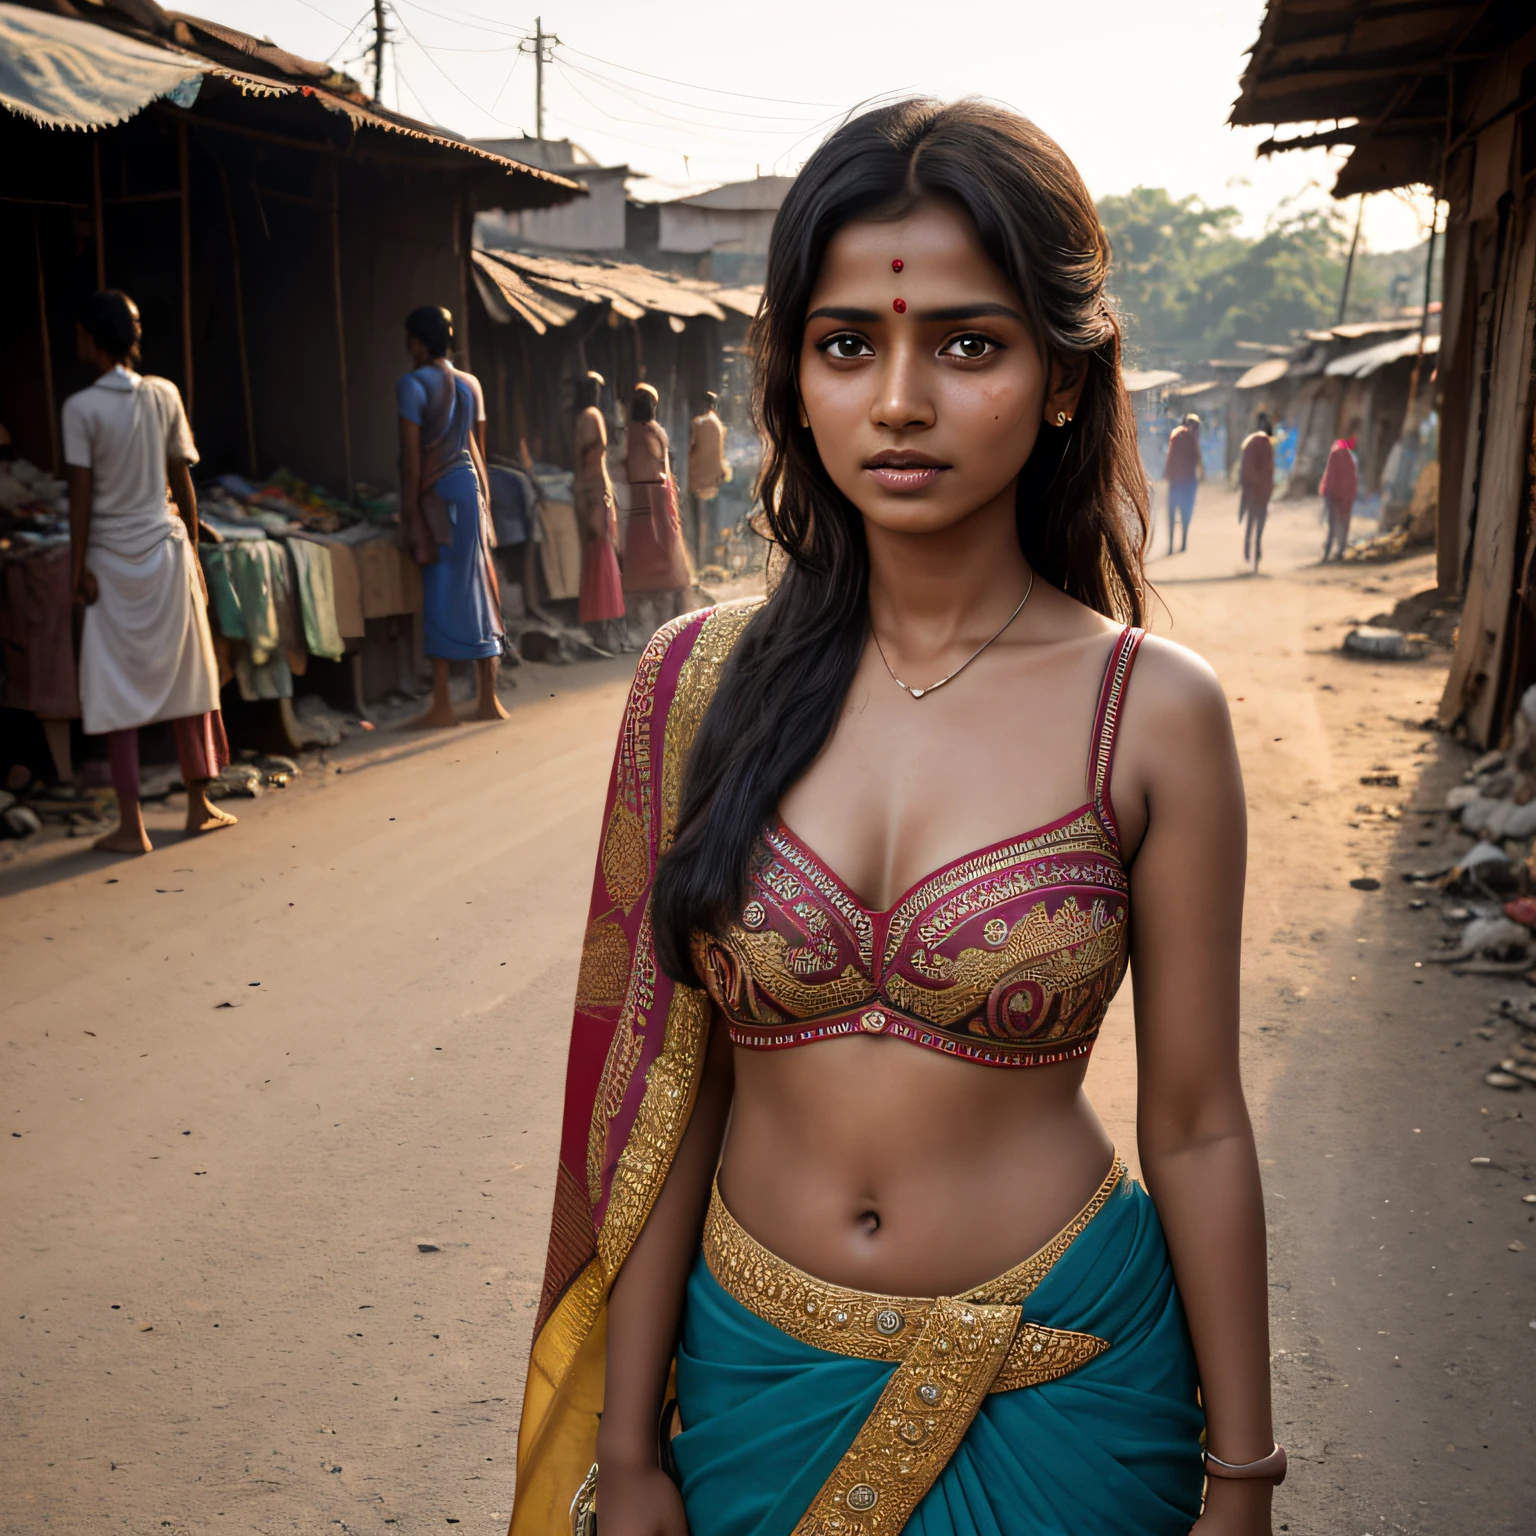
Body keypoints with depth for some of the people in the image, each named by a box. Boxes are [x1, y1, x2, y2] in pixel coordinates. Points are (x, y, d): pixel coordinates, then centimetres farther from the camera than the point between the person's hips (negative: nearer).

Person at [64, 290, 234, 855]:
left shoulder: (82, 408, -10)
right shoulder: (164, 395, 1)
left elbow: (81, 494, -12)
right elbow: (183, 481, 4)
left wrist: (78, 566, -6)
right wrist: (191, 548, 13)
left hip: (113, 559, -3)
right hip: (167, 549, 4)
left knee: (116, 692, 1)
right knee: (184, 676, 12)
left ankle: (131, 826, 1)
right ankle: (199, 804, 20)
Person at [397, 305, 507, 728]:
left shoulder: (413, 383, -8)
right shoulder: (470, 384, 12)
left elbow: (411, 455, -12)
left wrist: (410, 514, -11)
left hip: (436, 494, -6)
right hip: (469, 488, 6)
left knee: (440, 594, -4)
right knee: (477, 591, 9)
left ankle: (442, 705, -1)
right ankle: (488, 699, 13)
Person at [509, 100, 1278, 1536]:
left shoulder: (1152, 711, -13)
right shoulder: (702, 681, -9)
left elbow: (1195, 1127, -6)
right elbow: (666, 1095, -5)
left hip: (1054, 1398, -1)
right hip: (755, 1366, 2)